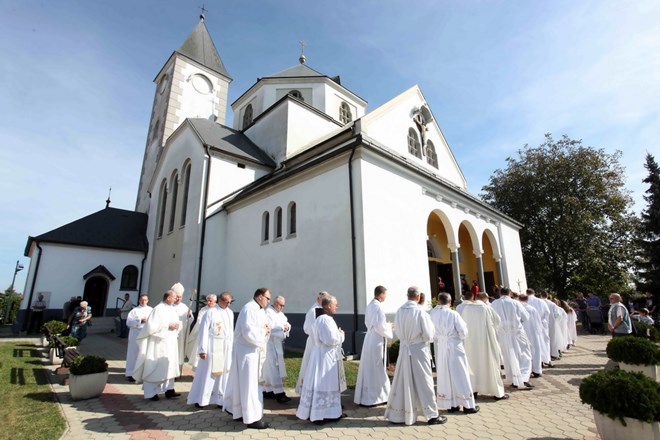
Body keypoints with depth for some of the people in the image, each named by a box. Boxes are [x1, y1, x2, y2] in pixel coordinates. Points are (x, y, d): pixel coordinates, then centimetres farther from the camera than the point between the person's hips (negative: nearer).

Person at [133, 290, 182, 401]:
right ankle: (151, 392, 17)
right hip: (159, 343, -8)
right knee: (155, 368, 4)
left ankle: (169, 390, 18)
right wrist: (168, 325, -20)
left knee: (169, 366, 11)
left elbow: (177, 323, 17)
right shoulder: (158, 309, -14)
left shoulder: (172, 310, 8)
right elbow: (152, 326, -21)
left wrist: (177, 324, -5)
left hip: (170, 343, 8)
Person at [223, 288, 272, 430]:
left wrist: (266, 329, -4)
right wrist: (264, 331, -15)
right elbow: (249, 332, -28)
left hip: (255, 350, 10)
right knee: (249, 384, 0)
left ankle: (236, 410, 33)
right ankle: (252, 418, 10)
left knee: (242, 383, 19)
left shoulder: (260, 310, 10)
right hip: (247, 351, -10)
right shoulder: (249, 309, -21)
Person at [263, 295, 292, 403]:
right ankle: (279, 393, -8)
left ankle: (267, 390, 23)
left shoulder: (280, 313, 15)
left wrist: (287, 327, -9)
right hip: (270, 343, -9)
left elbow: (287, 324, 12)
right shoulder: (268, 312, -13)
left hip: (278, 344, 9)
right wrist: (282, 328, -24)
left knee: (270, 369, 15)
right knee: (274, 369, -8)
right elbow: (270, 328, -22)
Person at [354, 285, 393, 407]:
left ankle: (367, 396, 28)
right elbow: (379, 326, -22)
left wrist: (386, 324, 14)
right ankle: (370, 398, 12)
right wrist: (389, 329, -4)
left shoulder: (370, 305, 8)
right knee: (375, 369, 2)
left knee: (369, 368, 16)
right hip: (377, 341, -9)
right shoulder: (378, 306, -20)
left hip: (370, 340, 9)